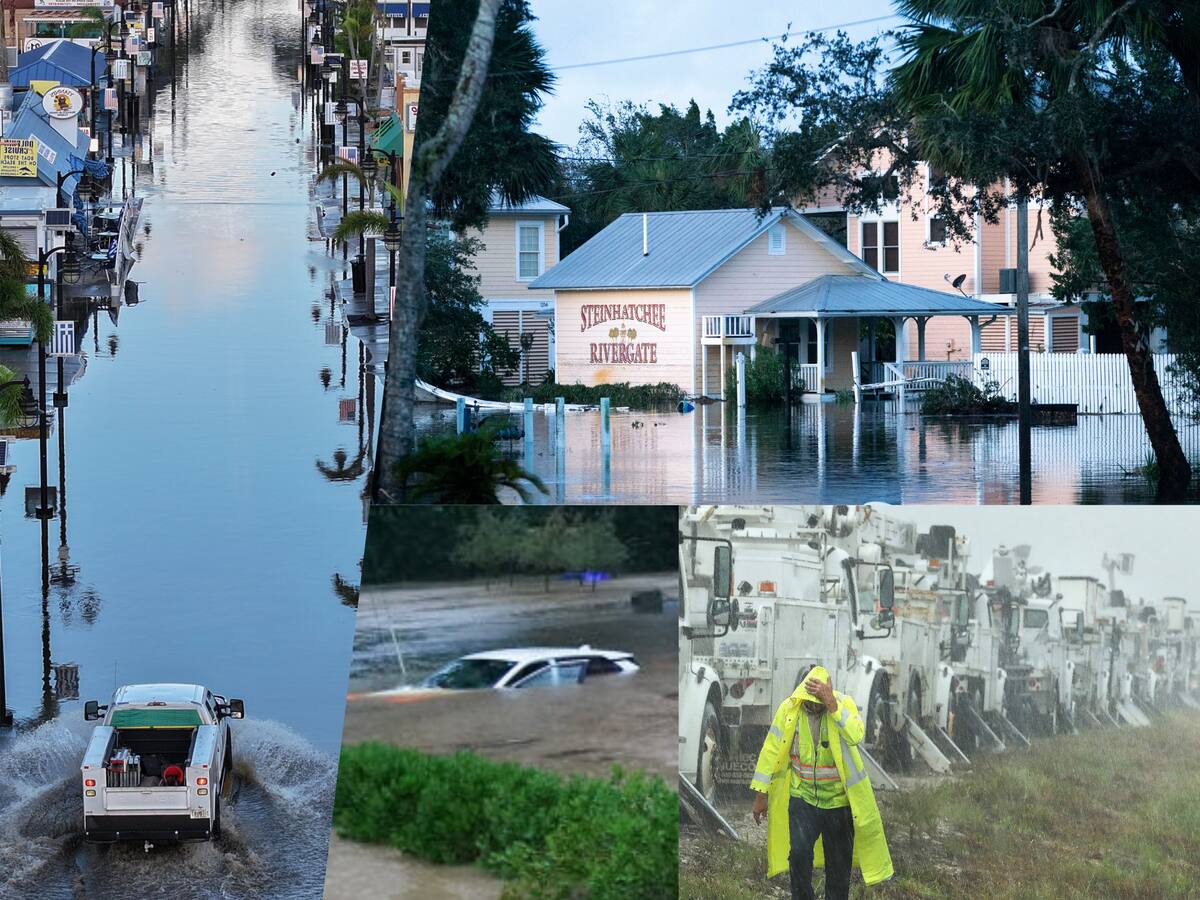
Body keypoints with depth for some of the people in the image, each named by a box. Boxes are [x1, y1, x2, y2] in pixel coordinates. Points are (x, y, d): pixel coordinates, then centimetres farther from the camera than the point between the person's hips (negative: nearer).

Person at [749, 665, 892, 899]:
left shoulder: (844, 704, -11)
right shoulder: (789, 709, -8)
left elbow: (855, 736, -30)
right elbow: (772, 750, -1)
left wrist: (832, 705, -38)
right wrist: (761, 793, 1)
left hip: (838, 799, 0)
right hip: (802, 798, 0)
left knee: (839, 863, 8)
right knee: (799, 854, -16)